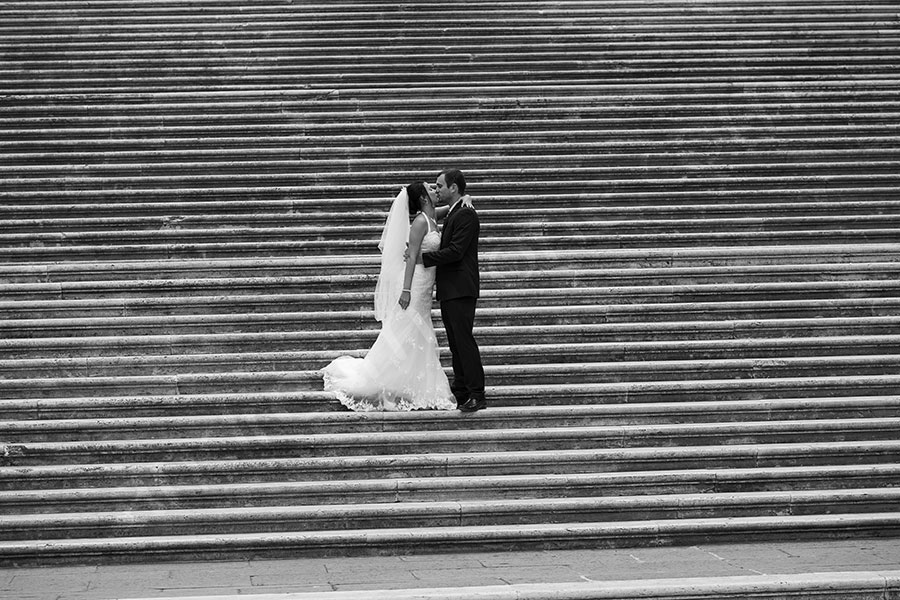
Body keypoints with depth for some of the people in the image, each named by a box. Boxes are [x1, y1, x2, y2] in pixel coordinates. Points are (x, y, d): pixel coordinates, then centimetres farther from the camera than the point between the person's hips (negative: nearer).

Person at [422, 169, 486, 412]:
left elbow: (455, 251, -20)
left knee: (464, 341, -10)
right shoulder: (453, 213, 19)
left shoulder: (465, 214, -13)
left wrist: (421, 257, -16)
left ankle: (477, 396, -8)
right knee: (456, 344, 12)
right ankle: (460, 392, 18)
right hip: (450, 290, 10)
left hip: (460, 290, -10)